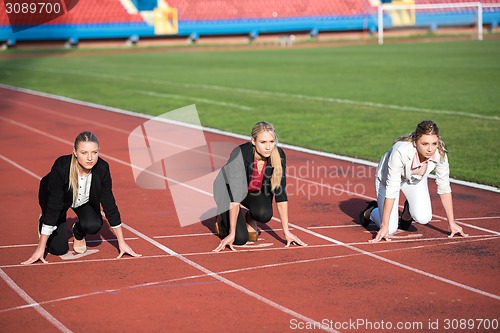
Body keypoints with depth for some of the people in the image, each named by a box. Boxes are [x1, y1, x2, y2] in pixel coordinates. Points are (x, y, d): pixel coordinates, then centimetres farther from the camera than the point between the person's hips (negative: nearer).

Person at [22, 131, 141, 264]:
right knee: (59, 248, -8)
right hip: (53, 196, -2)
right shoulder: (61, 167, -39)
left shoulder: (102, 168, -30)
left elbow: (109, 203, -19)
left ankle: (78, 233, 9)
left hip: (84, 199, 2)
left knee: (93, 225, -27)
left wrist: (122, 243, -16)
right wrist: (40, 249, -34)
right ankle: (43, 222, 23)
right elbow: (53, 207, -36)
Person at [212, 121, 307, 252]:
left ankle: (250, 218, 7)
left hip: (255, 191, 3)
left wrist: (286, 232, -20)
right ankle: (222, 217, 14)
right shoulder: (239, 154, -36)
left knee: (264, 214, -29)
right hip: (229, 189, -3)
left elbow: (281, 193, -19)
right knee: (240, 238, -18)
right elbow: (234, 195, -36)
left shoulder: (278, 155, -25)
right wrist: (232, 234, -37)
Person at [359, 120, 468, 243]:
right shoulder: (400, 152, -42)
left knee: (423, 218, -19)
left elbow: (444, 188, -18)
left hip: (416, 179, 3)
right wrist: (384, 227, -34)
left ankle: (407, 213, 17)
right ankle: (371, 211, 22)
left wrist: (452, 223, -15)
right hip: (388, 177, -3)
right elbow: (391, 190, -36)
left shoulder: (440, 153, -31)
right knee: (390, 229, -10)